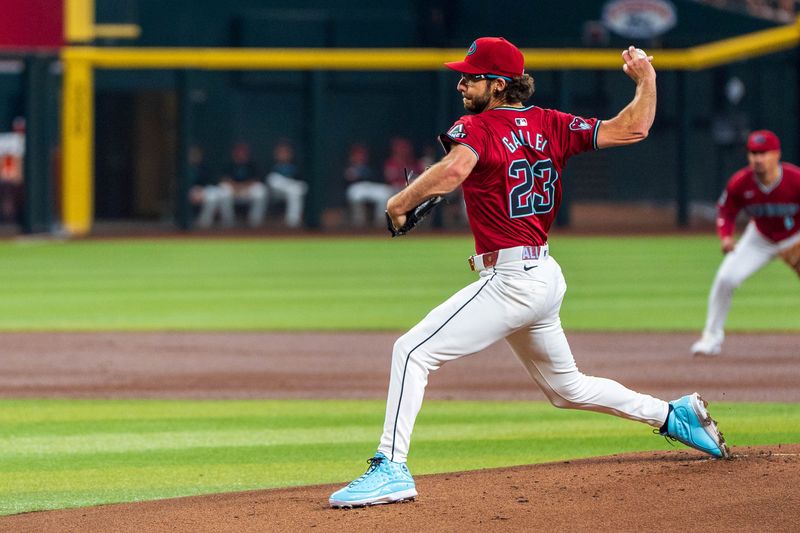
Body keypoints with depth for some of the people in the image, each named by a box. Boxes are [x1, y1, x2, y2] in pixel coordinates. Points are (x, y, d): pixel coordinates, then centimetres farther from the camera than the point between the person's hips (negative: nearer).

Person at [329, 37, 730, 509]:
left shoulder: (477, 127, -11)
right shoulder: (550, 125, 9)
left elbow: (454, 171, -31)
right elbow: (632, 129, 7)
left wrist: (401, 203, -17)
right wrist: (646, 77, 24)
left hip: (511, 280, -9)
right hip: (545, 276, 9)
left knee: (413, 351, -12)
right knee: (566, 386, 26)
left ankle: (391, 469, -20)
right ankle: (673, 415, 31)